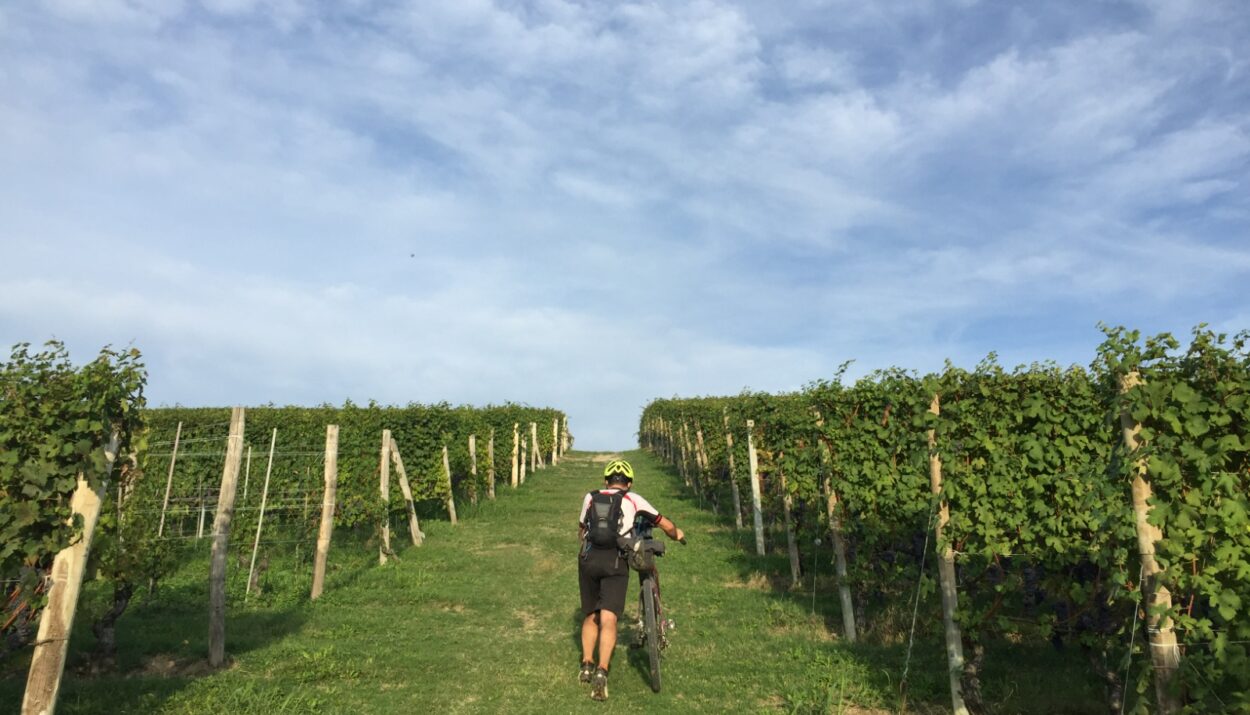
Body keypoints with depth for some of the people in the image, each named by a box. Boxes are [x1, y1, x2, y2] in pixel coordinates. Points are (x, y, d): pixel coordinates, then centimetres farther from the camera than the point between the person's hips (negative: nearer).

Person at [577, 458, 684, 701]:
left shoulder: (590, 497, 19)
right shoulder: (634, 500, 13)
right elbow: (667, 526, 21)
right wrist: (677, 534, 43)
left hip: (588, 559, 3)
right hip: (615, 561, -3)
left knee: (590, 615, 20)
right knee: (608, 619, -6)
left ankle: (586, 664, 18)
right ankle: (601, 672, -19)